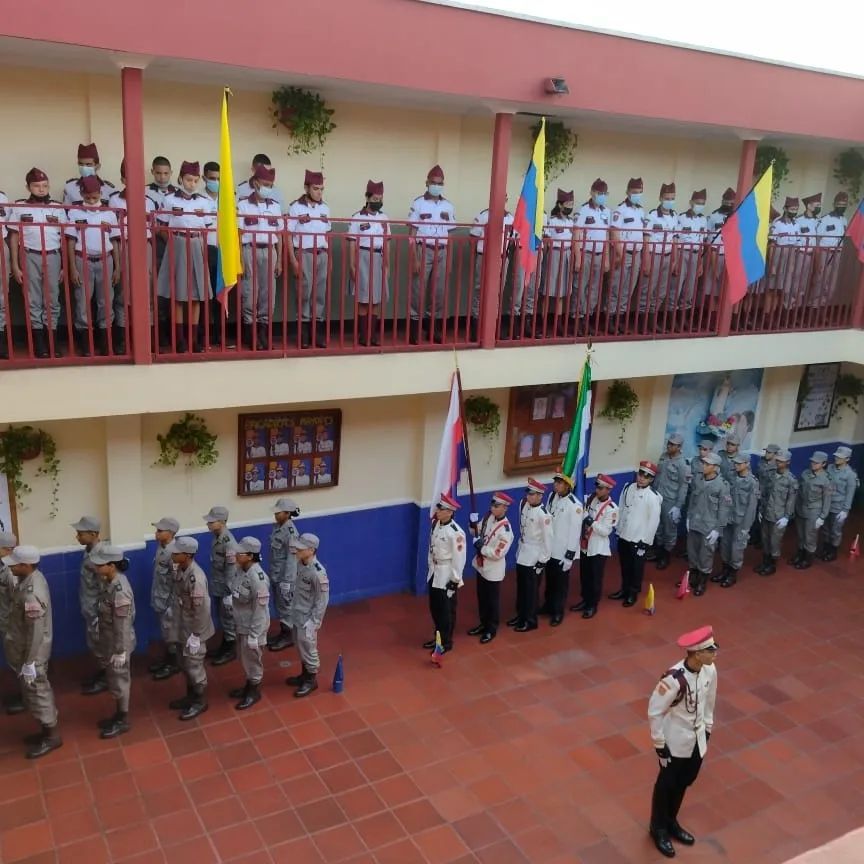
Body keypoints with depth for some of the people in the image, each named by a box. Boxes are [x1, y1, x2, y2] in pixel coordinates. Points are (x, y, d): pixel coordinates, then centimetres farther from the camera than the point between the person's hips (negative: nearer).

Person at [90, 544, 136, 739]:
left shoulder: (120, 591, -31)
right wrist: (109, 647, 19)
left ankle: (123, 721, 27)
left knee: (119, 682, 9)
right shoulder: (110, 582, -2)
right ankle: (119, 714, 40)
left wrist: (120, 652, -19)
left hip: (118, 644, -9)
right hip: (109, 641, 9)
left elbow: (123, 625, -25)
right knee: (113, 680, 23)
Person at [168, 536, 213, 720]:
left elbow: (201, 609, -25)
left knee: (194, 666, 7)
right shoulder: (181, 569, -2)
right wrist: (185, 630, 17)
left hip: (195, 629, -9)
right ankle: (191, 696, 39)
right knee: (187, 664, 22)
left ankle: (200, 702, 24)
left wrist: (195, 635, -20)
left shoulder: (196, 577, -30)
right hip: (185, 626, 9)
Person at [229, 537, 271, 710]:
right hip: (242, 625, 8)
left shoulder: (257, 577, -29)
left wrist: (254, 634, -20)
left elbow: (260, 609, -24)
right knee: (245, 659, 25)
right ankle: (249, 686, 45)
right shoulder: (241, 570, -4)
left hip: (253, 627, -8)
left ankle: (255, 692, 31)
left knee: (252, 660, 11)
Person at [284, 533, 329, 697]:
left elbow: (322, 600, -21)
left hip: (308, 618, -8)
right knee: (300, 646, 22)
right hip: (298, 615, 8)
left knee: (308, 648, 7)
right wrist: (294, 609, 16)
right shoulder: (300, 564, -3)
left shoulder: (318, 572, -28)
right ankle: (305, 674, 41)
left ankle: (312, 679, 26)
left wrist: (313, 621, -18)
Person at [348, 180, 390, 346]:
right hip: (363, 258, -5)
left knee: (377, 299, 6)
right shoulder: (357, 217, -5)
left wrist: (387, 265, 10)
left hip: (379, 259, 5)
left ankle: (373, 334, 13)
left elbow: (387, 243, 13)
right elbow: (352, 243, -6)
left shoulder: (384, 218, 10)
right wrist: (352, 265, -10)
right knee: (363, 299, -1)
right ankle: (363, 334, 6)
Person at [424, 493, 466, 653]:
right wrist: (429, 565, 18)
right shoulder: (435, 523, -1)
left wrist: (455, 580, -17)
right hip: (434, 571, 8)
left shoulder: (456, 532, -25)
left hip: (447, 574, -8)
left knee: (446, 610, 5)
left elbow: (459, 558, -21)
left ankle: (446, 642, 21)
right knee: (434, 607, 19)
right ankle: (438, 637, 36)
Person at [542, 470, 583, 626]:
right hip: (549, 549, 6)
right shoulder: (552, 497, -1)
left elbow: (575, 531, -18)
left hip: (563, 552, -6)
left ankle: (558, 612, 23)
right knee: (549, 579, 21)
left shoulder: (575, 505, -21)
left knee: (561, 583, 8)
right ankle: (548, 606, 39)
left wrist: (569, 556, -17)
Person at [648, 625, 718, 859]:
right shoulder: (674, 679, -33)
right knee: (667, 784, 13)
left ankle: (671, 822, 46)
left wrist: (707, 728, 15)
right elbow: (654, 711, -23)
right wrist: (659, 743, -16)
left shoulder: (710, 670, -11)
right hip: (676, 741, -6)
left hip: (697, 738, 6)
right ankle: (658, 828, 36)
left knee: (685, 782, 23)